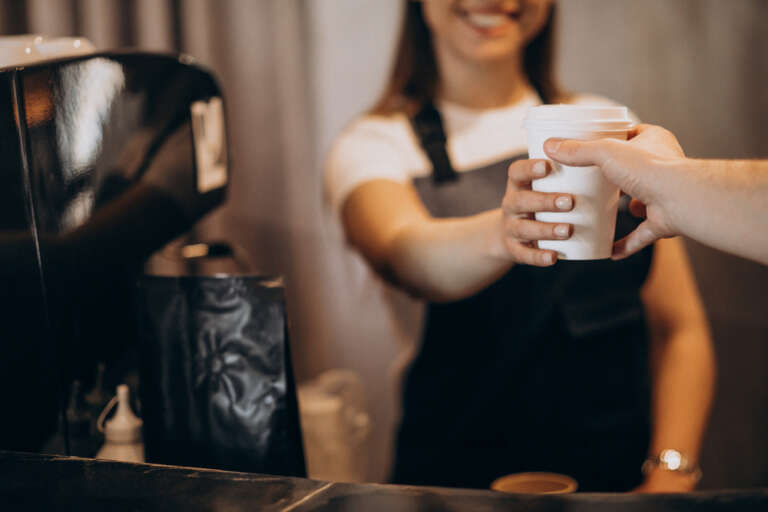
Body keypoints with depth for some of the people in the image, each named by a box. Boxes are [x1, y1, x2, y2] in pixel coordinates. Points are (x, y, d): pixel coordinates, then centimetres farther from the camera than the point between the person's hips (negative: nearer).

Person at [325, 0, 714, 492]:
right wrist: (500, 235, -38)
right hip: (458, 485, -2)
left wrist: (669, 477, -4)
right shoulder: (374, 144, 5)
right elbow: (405, 256, -18)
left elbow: (680, 328, 9)